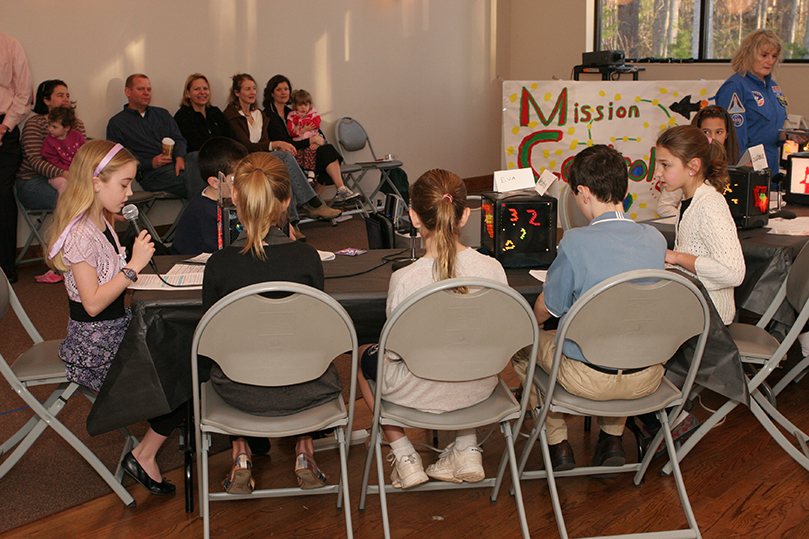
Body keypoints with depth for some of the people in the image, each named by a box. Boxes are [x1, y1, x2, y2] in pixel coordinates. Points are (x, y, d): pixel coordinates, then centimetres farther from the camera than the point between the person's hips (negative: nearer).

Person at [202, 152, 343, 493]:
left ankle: (242, 456, 30)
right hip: (302, 393, 0)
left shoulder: (218, 264, -18)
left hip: (241, 394, 0)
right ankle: (304, 453, 32)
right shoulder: (306, 257, -17)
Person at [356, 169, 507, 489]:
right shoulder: (491, 268, -17)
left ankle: (404, 457, 26)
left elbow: (395, 351, -15)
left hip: (421, 393, -3)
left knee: (366, 358, 28)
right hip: (478, 388, 3)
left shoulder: (404, 279, -27)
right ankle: (466, 450, 31)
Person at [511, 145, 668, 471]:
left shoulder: (576, 243, -19)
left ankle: (558, 446, 23)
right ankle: (612, 438, 32)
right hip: (648, 378, 5)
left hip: (590, 380, -5)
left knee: (521, 345, 21)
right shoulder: (655, 239, -3)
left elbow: (545, 310, -6)